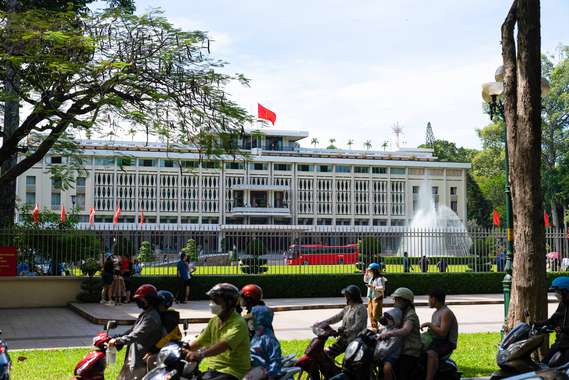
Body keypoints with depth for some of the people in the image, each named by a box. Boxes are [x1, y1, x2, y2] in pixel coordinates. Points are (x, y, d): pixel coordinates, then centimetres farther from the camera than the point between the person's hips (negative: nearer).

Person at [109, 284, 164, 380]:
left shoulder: (152, 317, -20)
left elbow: (137, 335, -27)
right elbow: (133, 330, 20)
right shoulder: (145, 313, 14)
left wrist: (117, 341, -26)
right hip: (133, 358, 11)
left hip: (142, 360, -11)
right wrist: (117, 338, 11)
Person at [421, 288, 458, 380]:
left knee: (431, 354, -36)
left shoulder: (446, 313, -13)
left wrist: (429, 324, -16)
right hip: (435, 341, 10)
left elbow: (443, 333, -24)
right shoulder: (436, 313, 18)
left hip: (447, 343, -10)